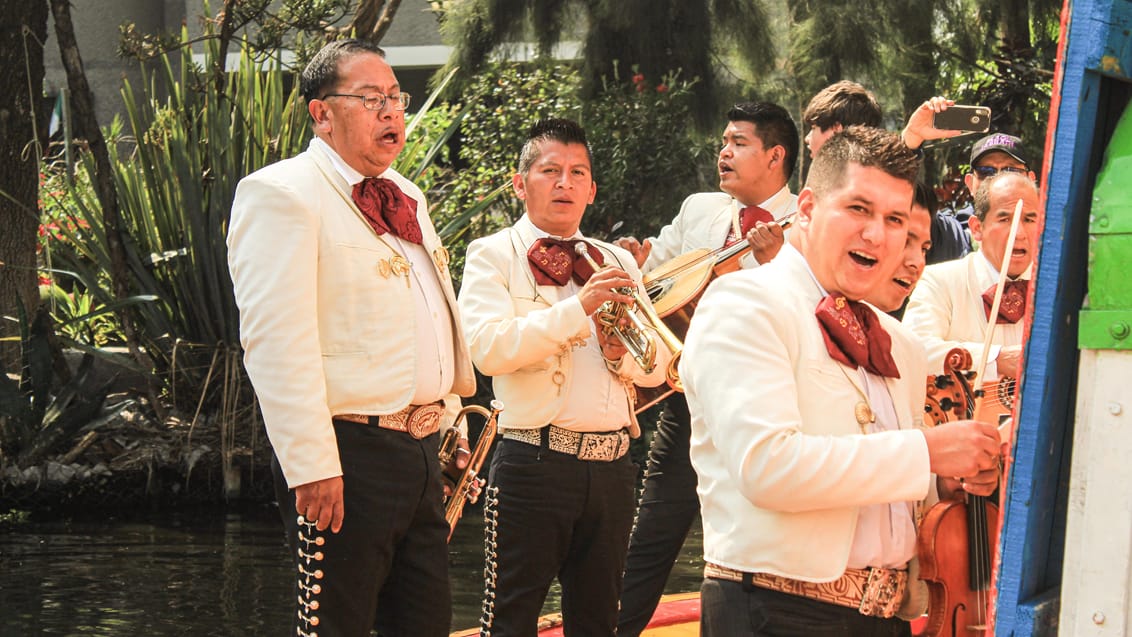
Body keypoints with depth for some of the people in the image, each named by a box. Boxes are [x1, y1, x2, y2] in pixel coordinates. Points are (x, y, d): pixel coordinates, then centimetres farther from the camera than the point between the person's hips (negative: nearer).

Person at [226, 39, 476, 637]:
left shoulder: (406, 198, 18)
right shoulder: (280, 194, -10)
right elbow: (275, 341, -18)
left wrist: (449, 420, 21)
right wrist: (311, 467, -23)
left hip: (421, 449, 8)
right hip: (348, 456, -8)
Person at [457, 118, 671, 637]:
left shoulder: (617, 262, 17)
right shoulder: (494, 254, 1)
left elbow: (658, 364, 13)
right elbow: (489, 349, -16)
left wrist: (624, 354, -9)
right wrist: (579, 308, -21)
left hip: (610, 469, 5)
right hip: (533, 465, -5)